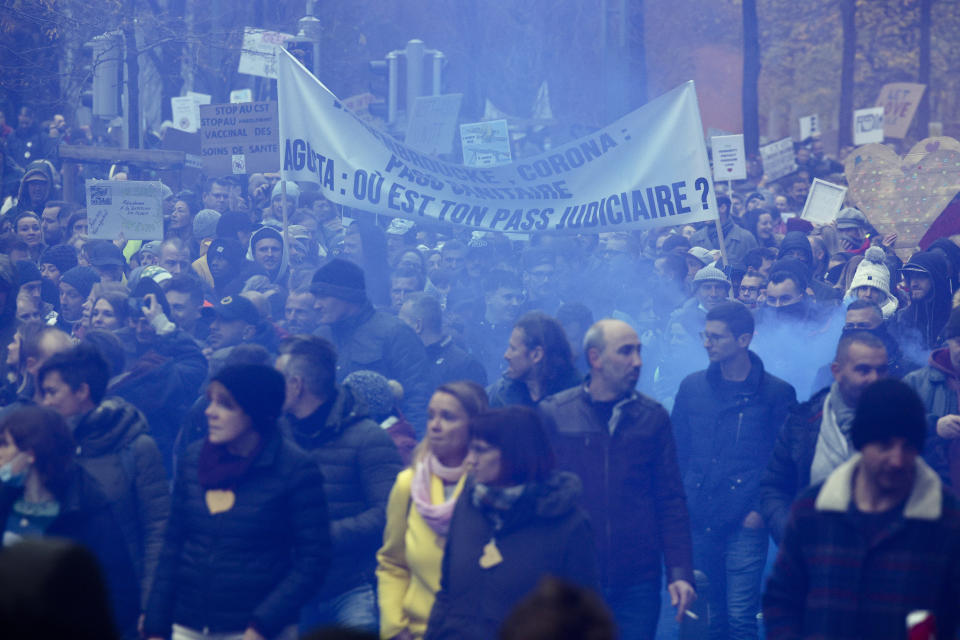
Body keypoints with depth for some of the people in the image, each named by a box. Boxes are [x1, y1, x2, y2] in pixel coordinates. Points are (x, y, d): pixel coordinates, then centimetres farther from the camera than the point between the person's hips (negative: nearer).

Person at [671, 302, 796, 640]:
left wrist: (763, 509, -8)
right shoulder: (692, 387, 10)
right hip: (697, 523, 4)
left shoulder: (776, 393, -1)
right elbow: (677, 450, 15)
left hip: (745, 525, -4)